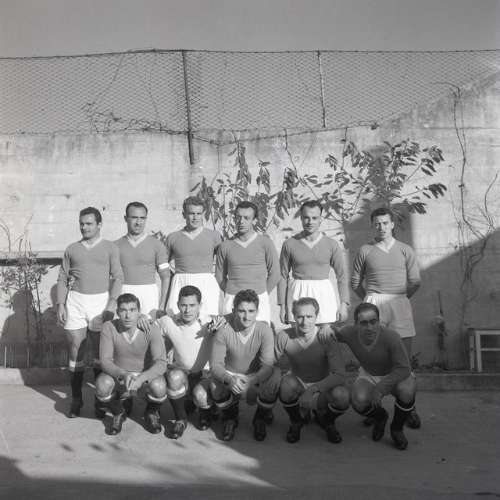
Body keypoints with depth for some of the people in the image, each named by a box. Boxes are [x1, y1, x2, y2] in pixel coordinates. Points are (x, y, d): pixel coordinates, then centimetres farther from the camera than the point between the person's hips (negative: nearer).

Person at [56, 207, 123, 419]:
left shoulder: (110, 248, 6)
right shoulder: (71, 249, 13)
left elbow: (118, 277, -1)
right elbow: (62, 278, 12)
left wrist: (112, 303, -11)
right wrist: (60, 304, 1)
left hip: (100, 301, -2)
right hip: (75, 301, 2)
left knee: (100, 353, 1)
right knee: (75, 352, 3)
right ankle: (76, 399, 14)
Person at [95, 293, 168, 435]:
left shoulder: (150, 330, -20)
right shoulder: (109, 327, -17)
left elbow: (161, 363, -27)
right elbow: (105, 361, -20)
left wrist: (141, 378, -45)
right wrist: (123, 375, -40)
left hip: (146, 376, -1)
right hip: (118, 375, 1)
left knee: (159, 387, -33)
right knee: (102, 385, -31)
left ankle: (152, 413, 5)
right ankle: (118, 413, 5)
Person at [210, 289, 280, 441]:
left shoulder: (264, 329, -19)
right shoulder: (224, 330, -20)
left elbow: (267, 366, -25)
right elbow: (215, 364, -22)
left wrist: (252, 381, -46)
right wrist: (229, 379, -44)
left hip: (256, 378, 1)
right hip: (230, 375, 0)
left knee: (274, 379, -30)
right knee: (216, 384, -32)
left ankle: (260, 419, 5)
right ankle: (230, 418, 6)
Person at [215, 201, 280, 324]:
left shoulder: (264, 242, 0)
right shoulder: (225, 246, 4)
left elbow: (274, 274, 6)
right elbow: (219, 276, 14)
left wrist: (260, 295, 9)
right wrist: (232, 295, 12)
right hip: (232, 301, 1)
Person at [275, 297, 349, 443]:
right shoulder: (284, 336, -15)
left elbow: (340, 376, -25)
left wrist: (314, 388, -37)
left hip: (322, 388, 0)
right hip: (297, 387, 0)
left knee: (342, 397, -32)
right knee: (287, 383, -34)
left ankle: (327, 421, 7)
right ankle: (296, 421, 0)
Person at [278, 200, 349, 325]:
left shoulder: (331, 244, 3)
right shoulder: (289, 244, 3)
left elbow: (342, 275, 7)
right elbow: (283, 276, 6)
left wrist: (344, 304, 0)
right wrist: (282, 306, 3)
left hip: (324, 295, 0)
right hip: (297, 295, 0)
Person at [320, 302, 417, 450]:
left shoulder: (391, 337, -33)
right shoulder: (350, 333, -24)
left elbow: (404, 369, -28)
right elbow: (335, 332, -5)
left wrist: (380, 388, -35)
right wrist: (327, 330, -30)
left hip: (396, 376, -2)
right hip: (369, 376, 2)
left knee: (406, 392, -35)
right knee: (358, 401, -28)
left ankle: (397, 428, -3)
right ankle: (380, 417, 10)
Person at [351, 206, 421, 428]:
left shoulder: (405, 250, 9)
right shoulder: (365, 251, 7)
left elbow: (415, 281, 11)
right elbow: (355, 282, 12)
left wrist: (399, 300, 9)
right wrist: (367, 298, 7)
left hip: (400, 305, 1)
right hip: (373, 306, -1)